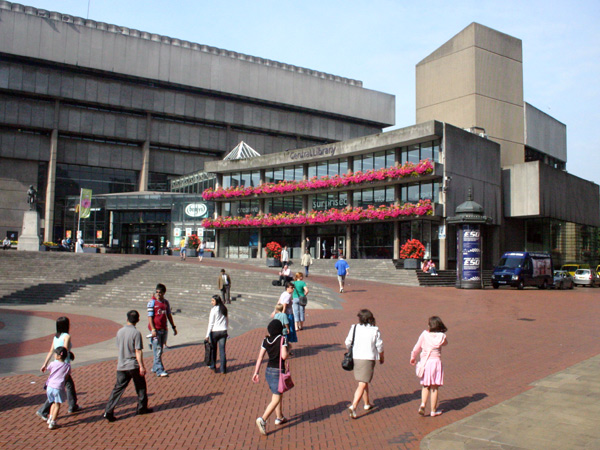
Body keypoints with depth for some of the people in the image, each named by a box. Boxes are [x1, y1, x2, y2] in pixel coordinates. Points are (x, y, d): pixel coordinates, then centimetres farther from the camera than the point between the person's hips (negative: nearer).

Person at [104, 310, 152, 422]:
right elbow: (138, 351, -16)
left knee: (118, 388, 7)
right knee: (141, 387, 14)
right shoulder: (136, 333, -14)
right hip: (134, 365, -4)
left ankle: (108, 412, 0)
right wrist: (142, 366, -12)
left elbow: (119, 347, 13)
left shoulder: (120, 332, 2)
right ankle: (142, 407, 23)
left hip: (121, 366, 4)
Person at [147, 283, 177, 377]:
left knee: (160, 350, 12)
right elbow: (150, 316, -9)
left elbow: (169, 315, 17)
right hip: (156, 329, -6)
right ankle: (159, 370, -4)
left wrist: (173, 327, 17)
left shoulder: (166, 302, 10)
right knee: (157, 350, -6)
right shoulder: (152, 302, -6)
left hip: (164, 329, 6)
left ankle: (155, 368, 25)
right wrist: (153, 329, -16)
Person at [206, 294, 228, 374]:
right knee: (222, 350, 5)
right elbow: (227, 321, 14)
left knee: (213, 349, 13)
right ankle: (223, 369, 4)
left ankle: (213, 366, 23)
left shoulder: (214, 309, -10)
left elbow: (211, 323, -10)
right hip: (223, 331, 4)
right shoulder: (224, 309, 8)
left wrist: (207, 334, -6)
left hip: (214, 331, -4)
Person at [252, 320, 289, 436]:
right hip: (278, 372, -7)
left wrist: (256, 372, 4)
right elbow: (284, 356, -23)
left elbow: (260, 357, 1)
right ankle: (263, 419, -15)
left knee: (279, 395, 24)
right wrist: (288, 350, -2)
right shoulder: (282, 339, -13)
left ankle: (279, 417, 34)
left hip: (268, 371, 7)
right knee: (276, 399, -2)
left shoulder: (266, 340, 2)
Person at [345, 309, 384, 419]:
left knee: (364, 382, 21)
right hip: (369, 358, -4)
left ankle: (367, 403, 35)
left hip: (356, 358, 4)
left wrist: (351, 352, 22)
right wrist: (381, 358, 15)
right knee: (362, 384, -3)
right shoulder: (375, 330, -6)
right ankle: (354, 406, -15)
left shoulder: (354, 328, -2)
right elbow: (379, 346, -2)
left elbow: (348, 343, 2)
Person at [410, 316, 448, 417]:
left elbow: (417, 348, 4)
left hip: (425, 362, 1)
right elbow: (445, 343, 20)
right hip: (436, 362, -1)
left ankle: (423, 404, -5)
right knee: (434, 388, 8)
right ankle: (433, 410, 14)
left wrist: (413, 358, 19)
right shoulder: (442, 336, -4)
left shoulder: (424, 334, -4)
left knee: (425, 386, 15)